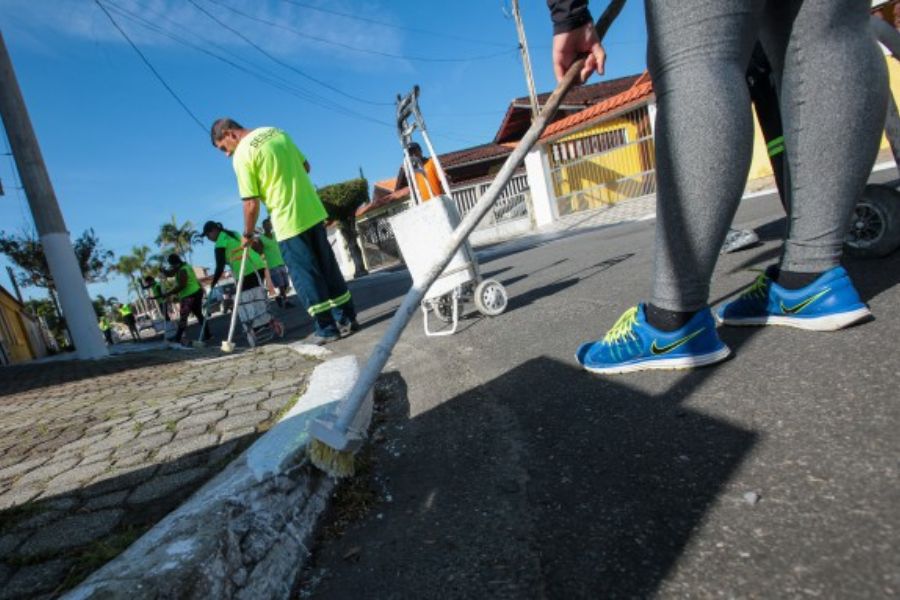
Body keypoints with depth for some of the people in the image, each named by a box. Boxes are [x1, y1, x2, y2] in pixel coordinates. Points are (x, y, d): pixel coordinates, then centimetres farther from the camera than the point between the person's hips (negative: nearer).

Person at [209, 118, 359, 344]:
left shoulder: (242, 155, -9)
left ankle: (327, 329, 5)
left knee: (306, 278, 1)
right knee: (328, 268, 12)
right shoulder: (275, 132, 12)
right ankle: (347, 319, 17)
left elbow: (251, 203, -11)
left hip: (288, 222, -7)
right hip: (313, 211, 7)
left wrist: (248, 234, 3)